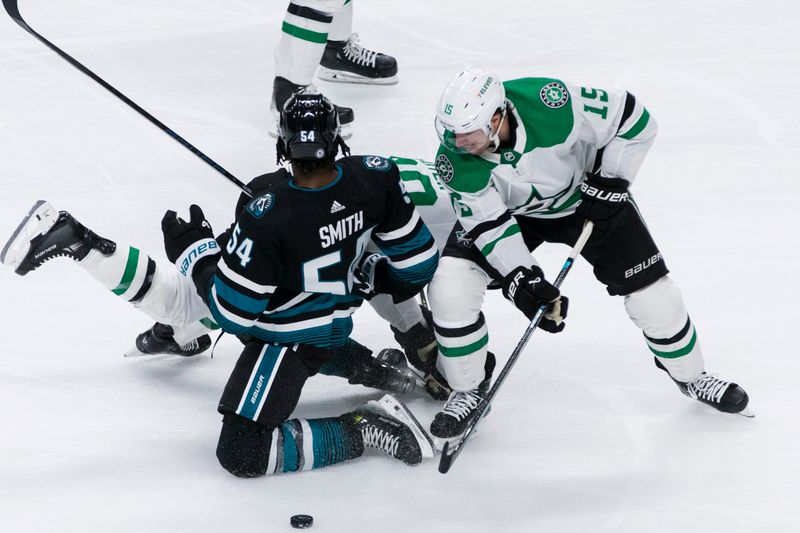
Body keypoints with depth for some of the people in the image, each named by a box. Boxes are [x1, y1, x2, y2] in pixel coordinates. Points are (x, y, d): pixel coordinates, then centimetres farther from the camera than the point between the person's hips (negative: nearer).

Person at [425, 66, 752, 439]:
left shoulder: (554, 105, -39)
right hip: (508, 210, 1)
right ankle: (468, 389, 7)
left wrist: (610, 181, -24)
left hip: (586, 197, -1)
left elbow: (634, 119, -24)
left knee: (650, 290, -3)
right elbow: (488, 223, -21)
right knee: (450, 289, -16)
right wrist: (521, 278, -29)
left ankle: (690, 376, 26)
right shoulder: (455, 160, -29)